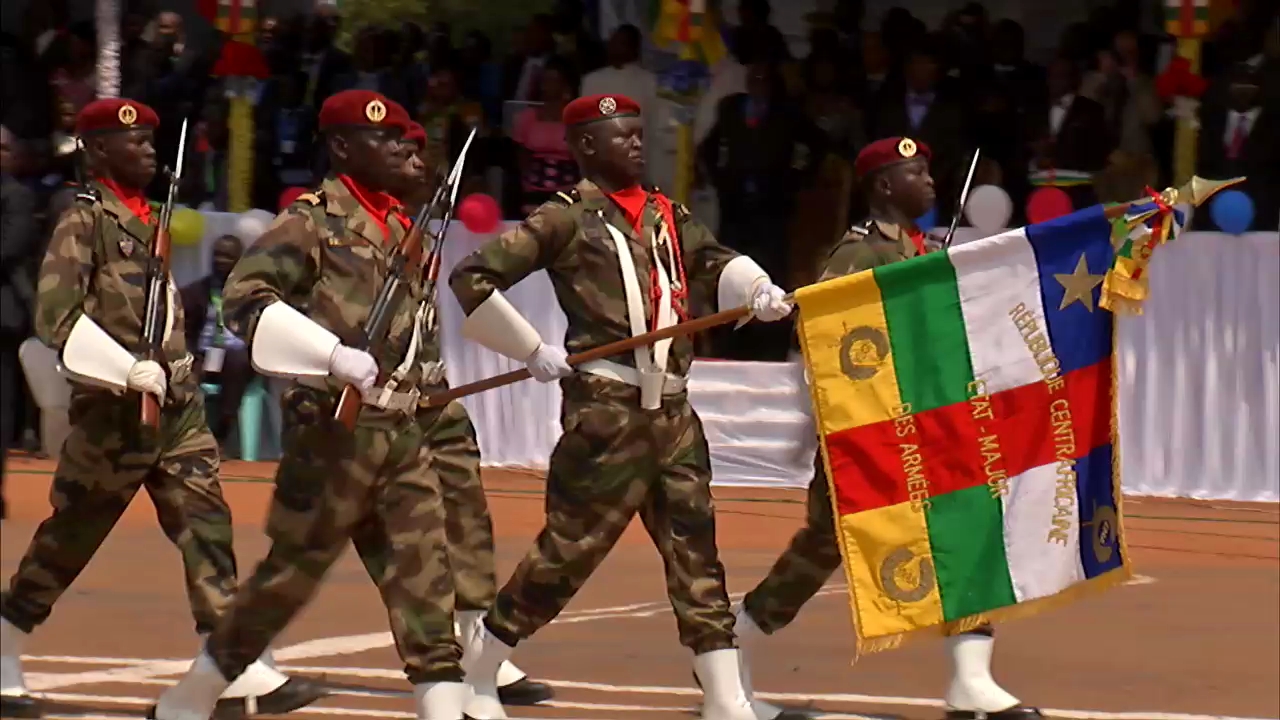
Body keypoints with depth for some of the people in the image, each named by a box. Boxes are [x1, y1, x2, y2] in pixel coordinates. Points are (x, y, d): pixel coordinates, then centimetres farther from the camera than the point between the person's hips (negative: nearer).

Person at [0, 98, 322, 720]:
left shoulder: (151, 217, 14)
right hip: (116, 411, -7)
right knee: (67, 540, 4)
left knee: (206, 525, -4)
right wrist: (129, 370, -26)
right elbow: (54, 317, -20)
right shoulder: (83, 222, -11)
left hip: (177, 406, 7)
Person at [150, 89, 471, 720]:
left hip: (404, 433, 7)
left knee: (425, 577, -2)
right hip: (336, 430, -7)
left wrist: (431, 387, 17)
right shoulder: (313, 220, -8)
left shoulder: (401, 226, 15)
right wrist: (335, 356, -26)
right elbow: (243, 297, -20)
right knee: (291, 570, 2)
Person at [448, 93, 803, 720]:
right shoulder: (568, 218, -3)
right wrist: (533, 351, -7)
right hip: (605, 408, -6)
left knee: (697, 554, 4)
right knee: (568, 547, -1)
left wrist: (757, 291, -14)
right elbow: (472, 277, -6)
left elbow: (714, 264, 7)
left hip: (672, 409, 6)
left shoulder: (666, 214, 17)